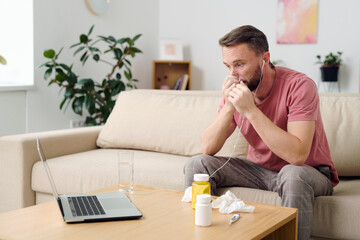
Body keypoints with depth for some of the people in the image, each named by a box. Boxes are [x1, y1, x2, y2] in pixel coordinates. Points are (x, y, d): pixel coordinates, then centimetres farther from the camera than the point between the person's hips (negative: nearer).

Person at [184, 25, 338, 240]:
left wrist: (250, 110, -34)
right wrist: (229, 107, -24)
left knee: (293, 174, -39)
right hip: (259, 169, 5)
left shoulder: (299, 86, -22)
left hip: (309, 172, -5)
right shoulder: (236, 89, -5)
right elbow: (208, 149, -9)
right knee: (197, 165, -9)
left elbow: (297, 155, -34)